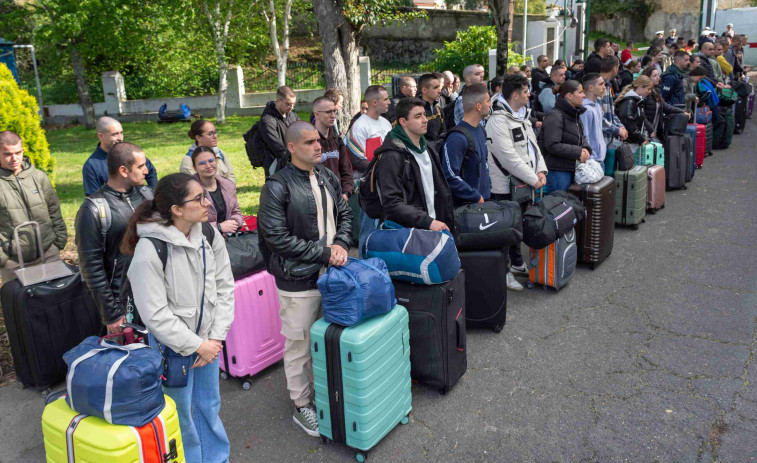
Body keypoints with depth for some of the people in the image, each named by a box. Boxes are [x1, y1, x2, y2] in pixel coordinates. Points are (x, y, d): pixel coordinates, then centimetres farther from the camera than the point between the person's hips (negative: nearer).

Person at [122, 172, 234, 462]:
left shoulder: (209, 235, -7)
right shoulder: (149, 250, -24)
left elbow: (225, 286, -2)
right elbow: (155, 314, -21)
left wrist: (216, 337, -7)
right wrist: (197, 345, -15)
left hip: (208, 340, 5)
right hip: (173, 343, -5)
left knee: (209, 403, 21)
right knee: (181, 411, 13)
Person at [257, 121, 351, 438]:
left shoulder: (327, 177, 8)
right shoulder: (278, 187, -14)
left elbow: (344, 213, 15)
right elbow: (277, 237, -19)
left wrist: (340, 244, -5)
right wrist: (324, 253, -18)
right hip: (299, 280, -6)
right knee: (300, 345, 6)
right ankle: (302, 406, 25)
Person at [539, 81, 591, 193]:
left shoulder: (575, 114, 13)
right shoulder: (555, 116, -16)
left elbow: (581, 137, 24)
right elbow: (552, 145, -22)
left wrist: (585, 148, 1)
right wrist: (578, 152, -18)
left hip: (572, 168, 9)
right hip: (557, 170, -9)